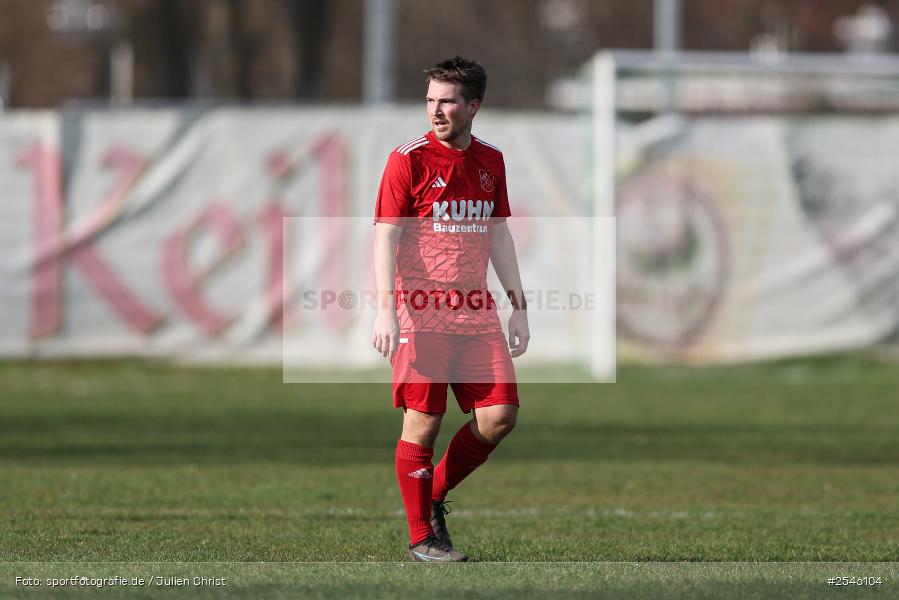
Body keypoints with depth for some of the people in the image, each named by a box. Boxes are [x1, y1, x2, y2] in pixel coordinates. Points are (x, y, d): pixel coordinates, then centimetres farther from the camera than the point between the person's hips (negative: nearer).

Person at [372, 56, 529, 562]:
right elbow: (386, 236, -8)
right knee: (423, 422, -4)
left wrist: (519, 305, 15)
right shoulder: (409, 159, -5)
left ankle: (435, 495, 19)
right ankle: (422, 536, 6)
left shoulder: (490, 161, 12)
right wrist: (386, 309, -18)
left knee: (500, 416, -2)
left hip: (477, 312, 5)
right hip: (422, 314, -5)